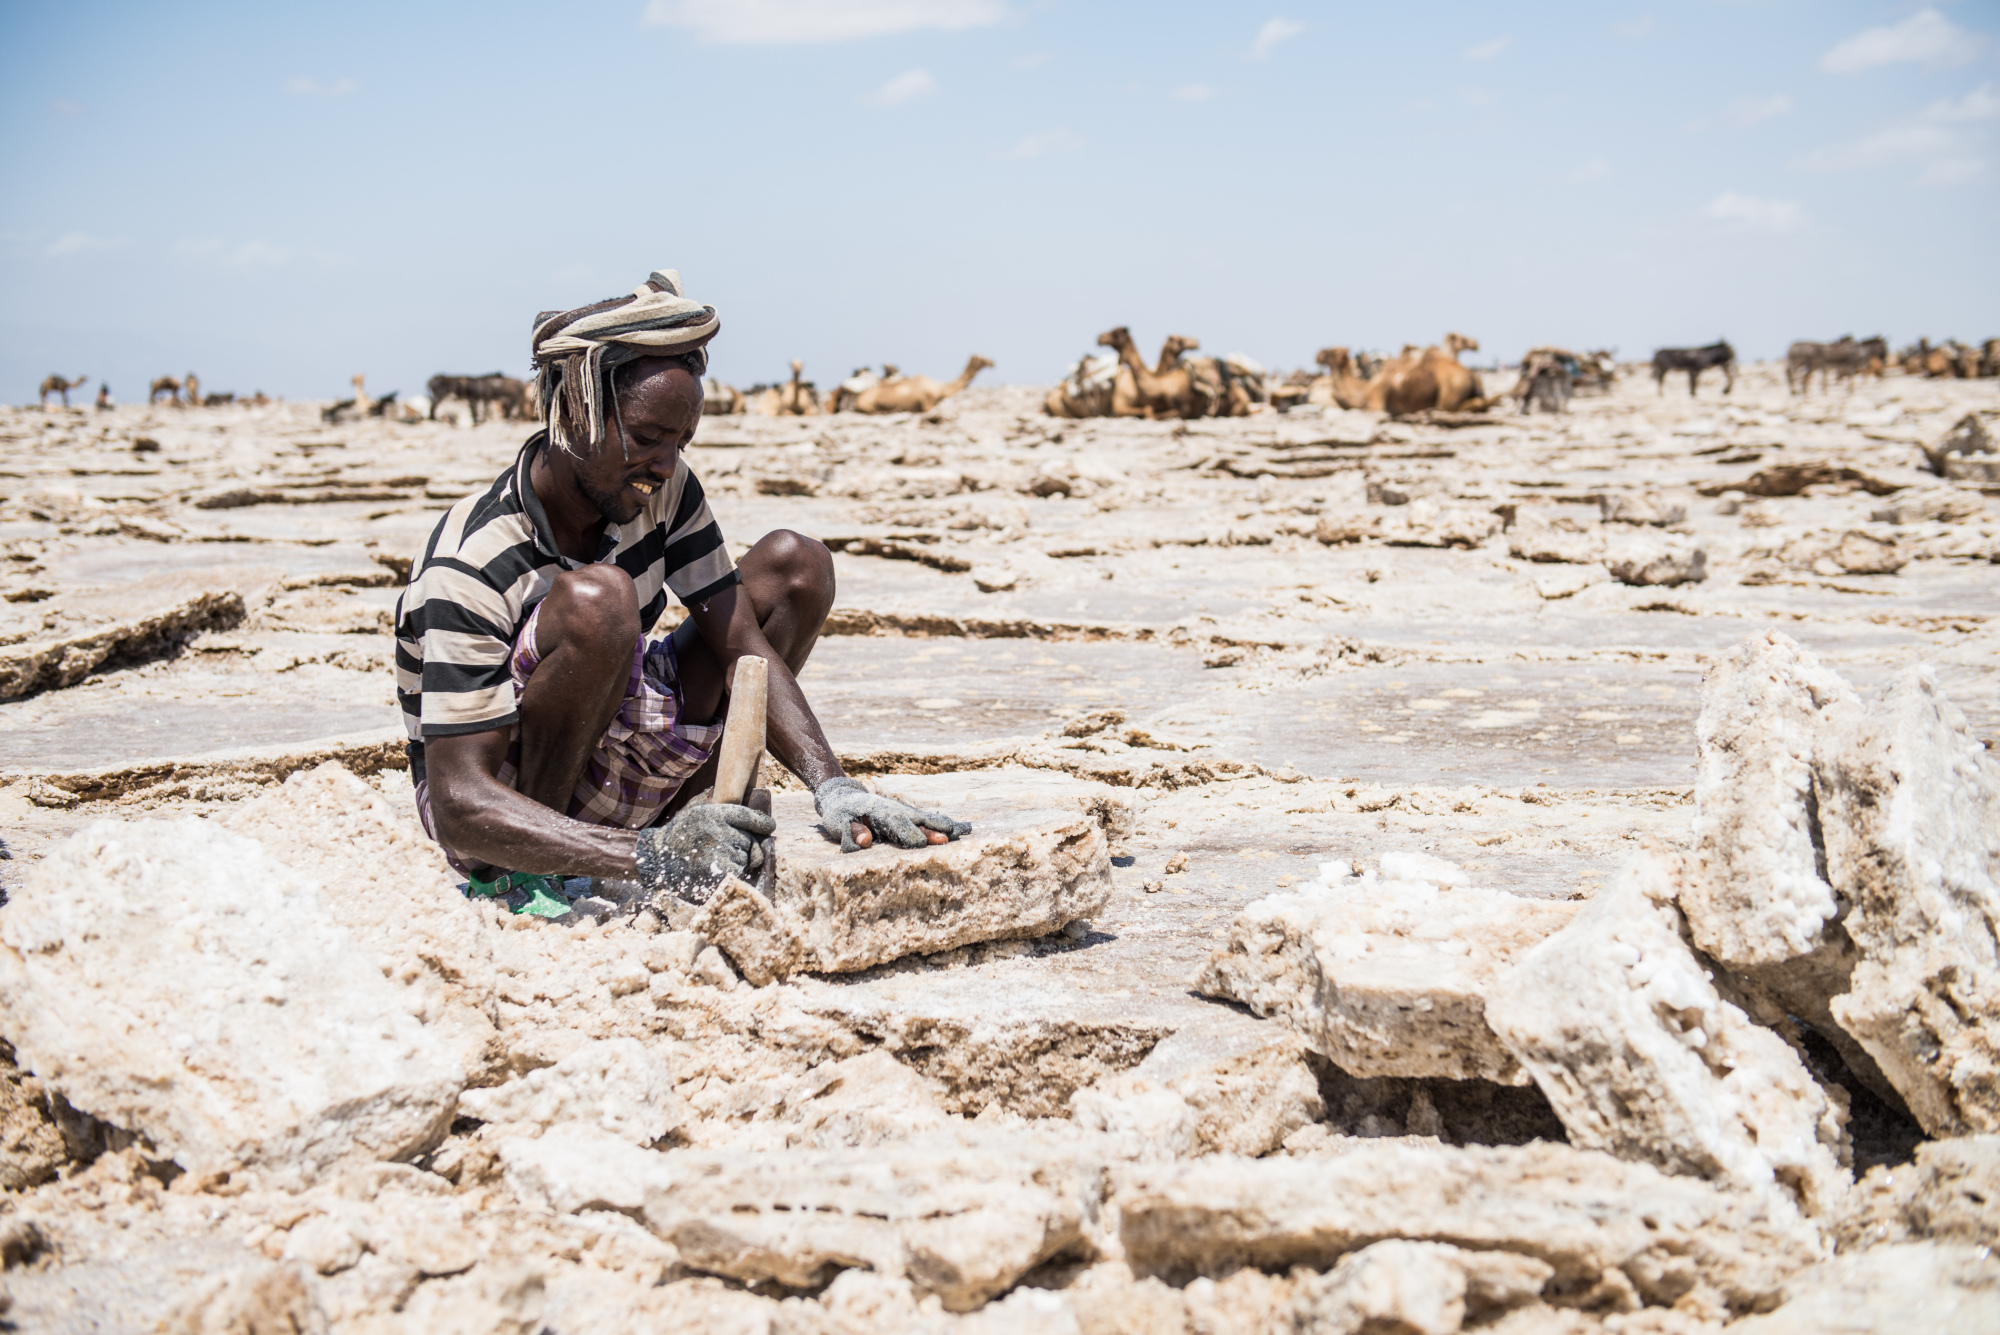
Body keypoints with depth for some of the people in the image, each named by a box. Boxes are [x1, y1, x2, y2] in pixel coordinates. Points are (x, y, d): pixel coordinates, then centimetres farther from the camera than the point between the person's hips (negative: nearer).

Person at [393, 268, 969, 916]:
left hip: (611, 778, 7)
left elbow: (742, 647, -10)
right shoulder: (471, 568, -28)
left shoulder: (664, 489, -9)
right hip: (509, 809, -7)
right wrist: (646, 858, -46)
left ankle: (692, 820, -2)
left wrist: (831, 787, -27)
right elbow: (459, 806, -33)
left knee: (794, 563, -3)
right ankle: (522, 877, -17)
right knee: (596, 601, -36)